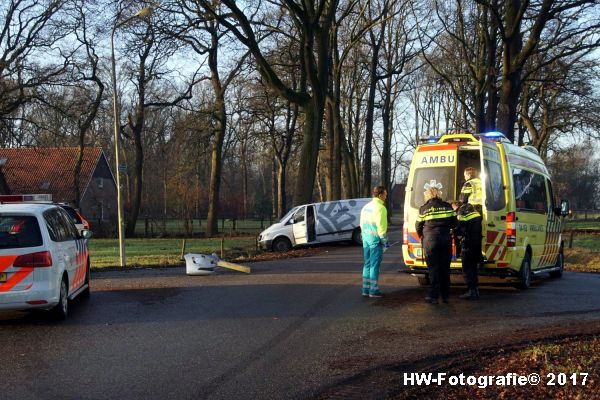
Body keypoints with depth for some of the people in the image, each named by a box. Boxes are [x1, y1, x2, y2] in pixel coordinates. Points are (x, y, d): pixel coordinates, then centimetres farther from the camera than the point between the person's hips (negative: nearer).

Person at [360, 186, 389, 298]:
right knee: (375, 265, -4)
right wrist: (385, 240, -10)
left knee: (367, 264, 13)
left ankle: (366, 289, 16)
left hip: (366, 239, 8)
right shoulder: (380, 208, -13)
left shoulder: (366, 207, 13)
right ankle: (373, 290, -2)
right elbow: (381, 226, -17)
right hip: (376, 240, -8)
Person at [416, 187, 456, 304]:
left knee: (433, 268, 3)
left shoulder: (424, 209, -2)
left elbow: (418, 227, 4)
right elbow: (454, 223, 8)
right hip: (446, 239, 3)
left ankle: (433, 296, -1)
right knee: (445, 268, 11)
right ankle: (446, 296, 17)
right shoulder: (447, 206, 5)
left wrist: (421, 237, 23)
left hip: (430, 239, -3)